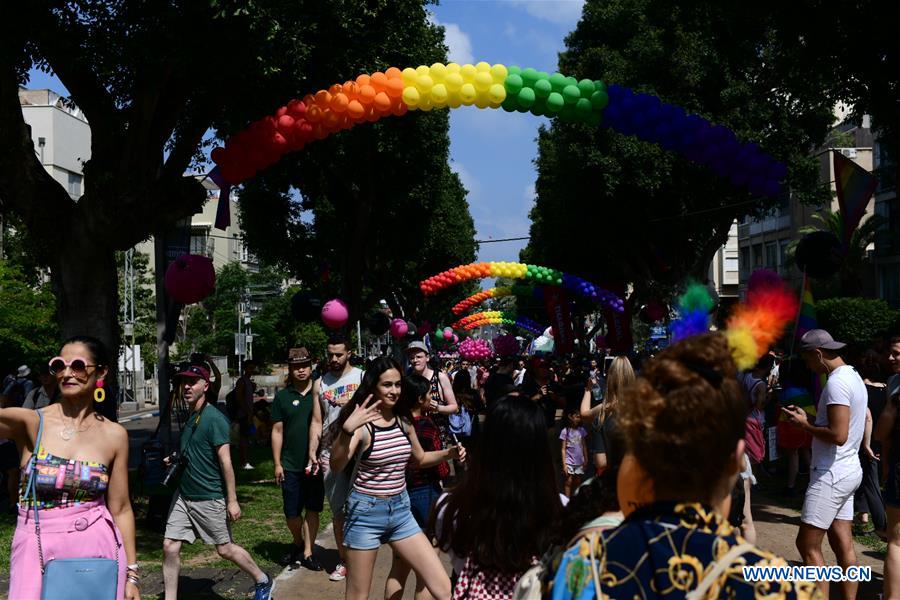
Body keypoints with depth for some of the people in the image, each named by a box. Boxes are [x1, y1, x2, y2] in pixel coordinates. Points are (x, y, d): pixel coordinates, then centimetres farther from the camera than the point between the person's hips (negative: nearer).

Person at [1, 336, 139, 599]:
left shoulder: (114, 434, 2)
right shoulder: (30, 423, -3)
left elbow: (121, 510, 6)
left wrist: (132, 573, 5)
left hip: (96, 549, 1)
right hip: (37, 551, -1)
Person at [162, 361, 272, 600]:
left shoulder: (214, 418, -16)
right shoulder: (189, 416, 8)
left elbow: (225, 462, -18)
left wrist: (232, 500, -18)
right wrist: (175, 460, 6)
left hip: (209, 498, -7)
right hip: (184, 494, 7)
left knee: (225, 549, 5)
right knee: (170, 547, 1)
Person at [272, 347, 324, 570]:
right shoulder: (282, 397, 2)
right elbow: (277, 431, 4)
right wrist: (277, 464, 1)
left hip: (315, 463, 0)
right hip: (291, 465, 0)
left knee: (312, 509, 5)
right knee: (292, 512, 6)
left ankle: (307, 552, 15)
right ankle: (298, 543, 31)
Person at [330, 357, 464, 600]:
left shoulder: (404, 421, 2)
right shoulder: (362, 425, -16)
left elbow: (419, 459, 19)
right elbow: (337, 465, -32)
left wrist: (448, 453, 1)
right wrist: (347, 431, -49)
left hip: (401, 510, 5)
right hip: (366, 512, -5)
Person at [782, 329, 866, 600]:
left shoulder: (837, 382, -19)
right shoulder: (854, 377, 13)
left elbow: (838, 435, -25)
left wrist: (804, 425, -11)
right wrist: (810, 419, 9)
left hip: (832, 474, -10)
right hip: (848, 471, 10)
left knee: (808, 544, -5)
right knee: (843, 543, 11)